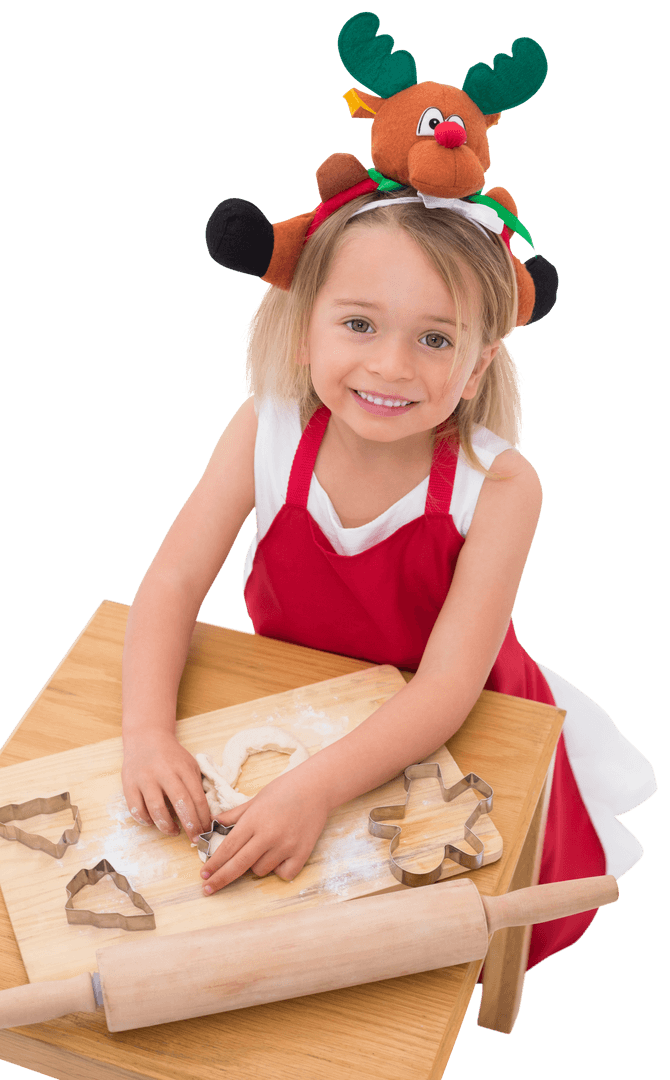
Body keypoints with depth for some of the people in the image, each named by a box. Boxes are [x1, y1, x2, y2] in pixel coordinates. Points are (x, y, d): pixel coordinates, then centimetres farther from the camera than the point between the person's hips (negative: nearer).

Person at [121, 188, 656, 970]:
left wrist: (318, 787, -46)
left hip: (451, 732, -2)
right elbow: (173, 583, -19)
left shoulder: (499, 486, -29)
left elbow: (449, 685, -32)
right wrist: (148, 729, -36)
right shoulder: (265, 434, -22)